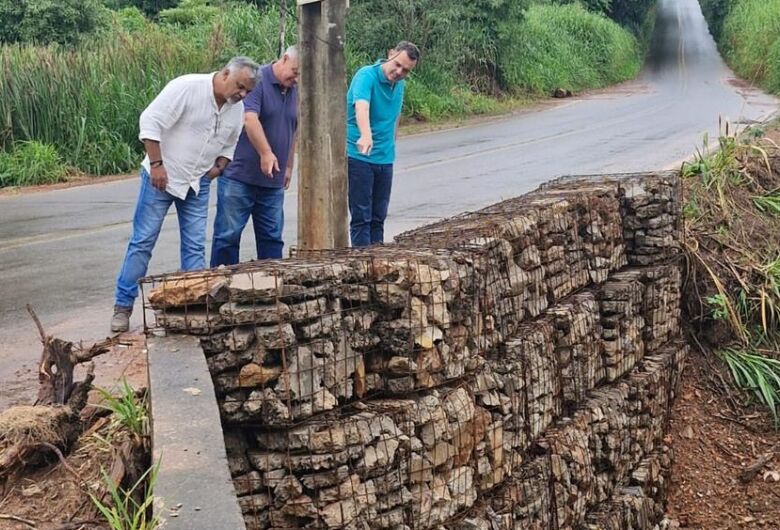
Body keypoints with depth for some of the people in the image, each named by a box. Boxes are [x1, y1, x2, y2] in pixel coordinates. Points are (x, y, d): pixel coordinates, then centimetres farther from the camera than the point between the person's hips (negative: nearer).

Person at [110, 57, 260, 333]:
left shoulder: (237, 108, 1)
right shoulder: (187, 87, -20)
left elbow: (229, 145, 17)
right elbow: (150, 121, -21)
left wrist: (217, 168, -1)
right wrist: (157, 164, -22)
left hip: (197, 183, 6)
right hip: (161, 176, -5)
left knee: (195, 247, 5)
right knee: (143, 240, -2)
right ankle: (123, 305, 6)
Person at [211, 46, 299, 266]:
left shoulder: (295, 91, 13)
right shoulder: (257, 80, -10)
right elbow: (249, 119, -23)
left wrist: (289, 167, 23)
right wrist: (266, 153, -32)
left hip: (273, 182, 7)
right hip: (239, 175, -7)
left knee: (272, 238, 9)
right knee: (228, 235, -1)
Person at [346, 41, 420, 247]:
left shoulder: (399, 85, 9)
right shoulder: (367, 75, -15)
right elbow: (361, 107, -34)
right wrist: (366, 135, -52)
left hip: (385, 159, 7)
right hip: (359, 156, -7)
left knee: (378, 217, 11)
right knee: (361, 217, -5)